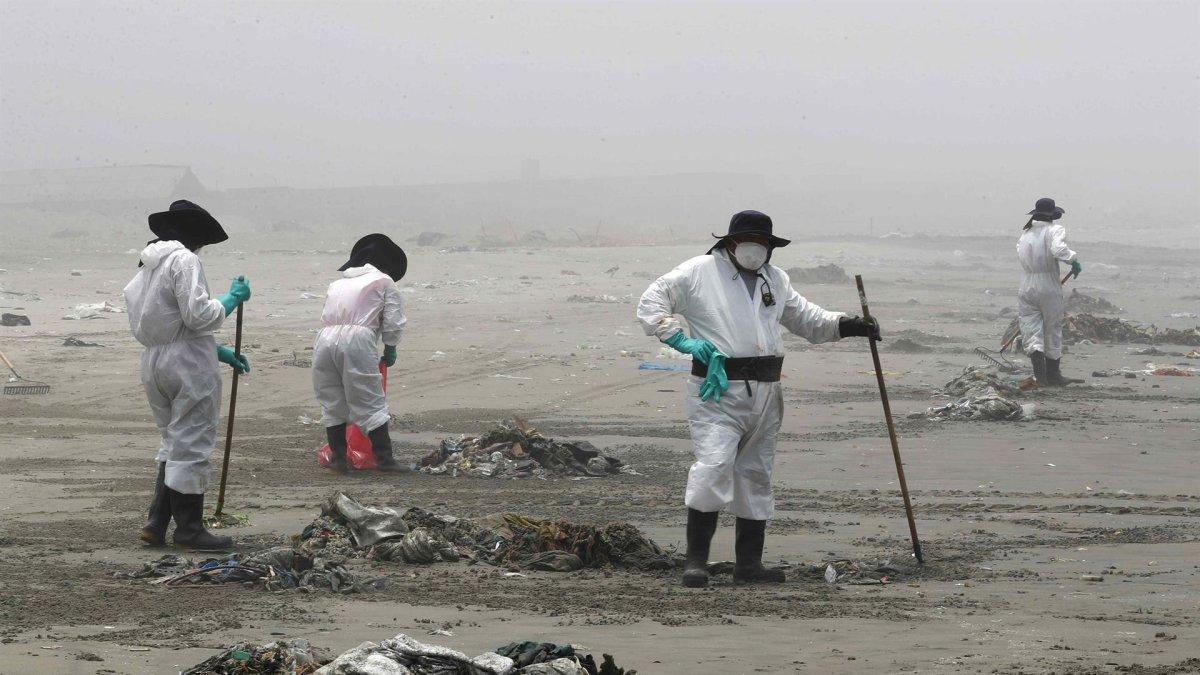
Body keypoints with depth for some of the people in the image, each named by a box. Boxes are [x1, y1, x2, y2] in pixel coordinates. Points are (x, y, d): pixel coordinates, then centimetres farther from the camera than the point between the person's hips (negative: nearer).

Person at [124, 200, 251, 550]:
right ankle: (189, 528, 6)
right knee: (190, 445, 0)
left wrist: (218, 352, 22)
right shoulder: (184, 260, -12)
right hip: (188, 364, -9)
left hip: (154, 362, 9)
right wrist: (232, 298, -5)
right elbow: (198, 315, -21)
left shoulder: (148, 267, 16)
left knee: (174, 443, 18)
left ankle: (157, 524, 14)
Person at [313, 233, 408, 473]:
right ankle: (383, 457, 1)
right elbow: (393, 322, 9)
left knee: (332, 403, 15)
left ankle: (338, 457, 15)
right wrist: (390, 350, 25)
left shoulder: (337, 283, 29)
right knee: (370, 403, 2)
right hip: (356, 340, -4)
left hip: (325, 339, 5)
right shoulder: (384, 282, 14)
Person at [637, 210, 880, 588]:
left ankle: (749, 564, 16)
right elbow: (651, 304, 1)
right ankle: (696, 561, -14)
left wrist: (847, 326, 7)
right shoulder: (699, 272, 0)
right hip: (717, 390, -7)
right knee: (713, 466, -18)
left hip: (765, 393, 7)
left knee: (756, 476, 9)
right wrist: (682, 340, -10)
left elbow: (807, 319, 25)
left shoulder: (775, 280, 18)